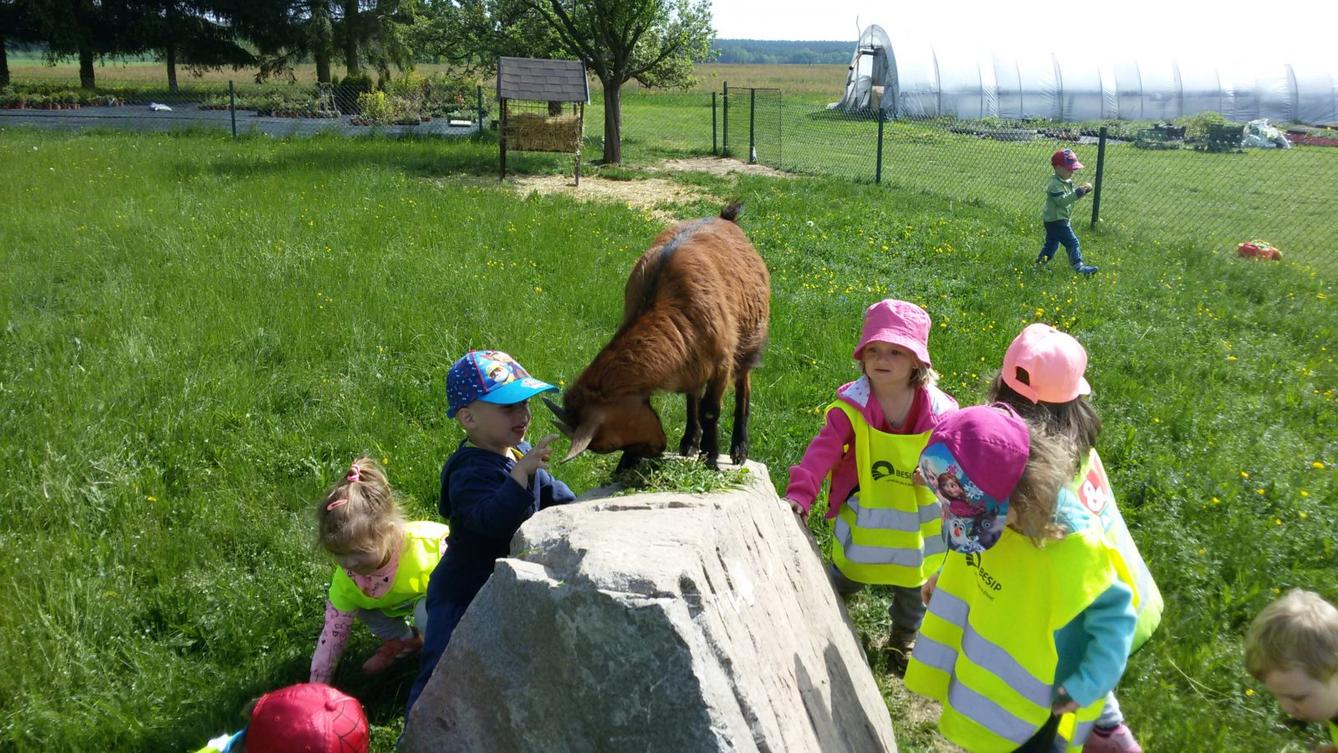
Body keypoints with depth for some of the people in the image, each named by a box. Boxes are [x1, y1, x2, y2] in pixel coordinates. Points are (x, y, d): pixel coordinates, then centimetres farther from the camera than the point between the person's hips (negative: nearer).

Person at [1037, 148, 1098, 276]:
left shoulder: (1067, 181, 11)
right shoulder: (1055, 184, -22)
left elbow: (1071, 196, 18)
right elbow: (1062, 201, -31)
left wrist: (1083, 190, 1)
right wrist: (1078, 193, -35)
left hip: (1055, 220, 11)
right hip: (1056, 220, -11)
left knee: (1052, 242, 20)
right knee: (1072, 242, -12)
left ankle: (1041, 262, 31)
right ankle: (1078, 266, -13)